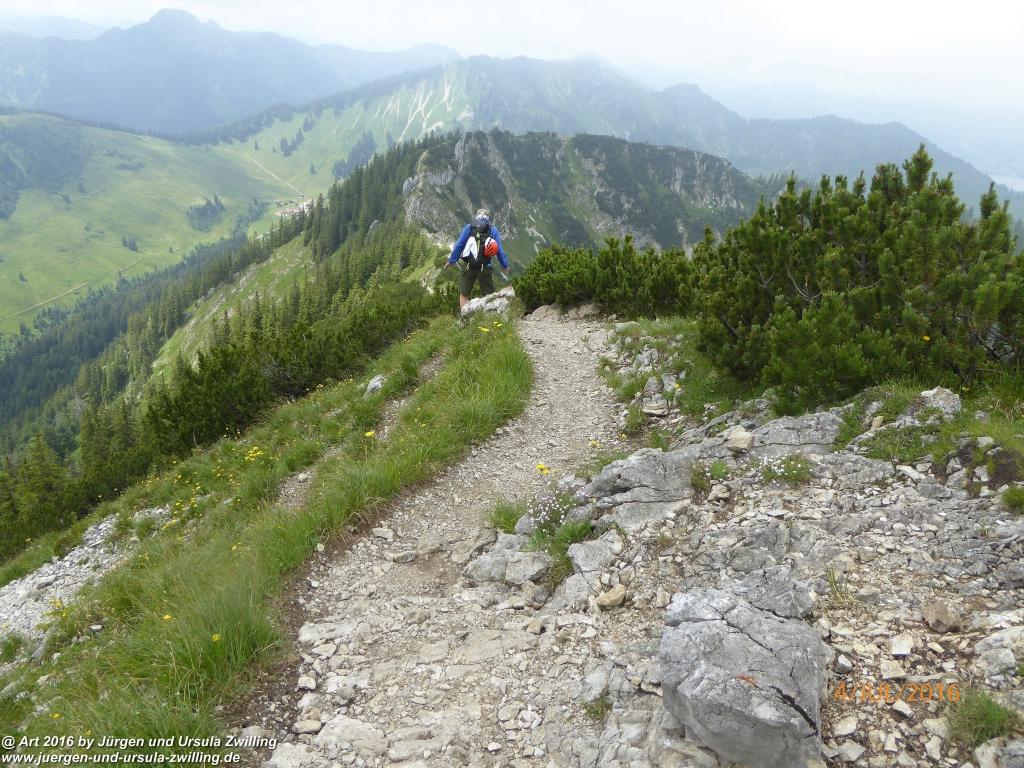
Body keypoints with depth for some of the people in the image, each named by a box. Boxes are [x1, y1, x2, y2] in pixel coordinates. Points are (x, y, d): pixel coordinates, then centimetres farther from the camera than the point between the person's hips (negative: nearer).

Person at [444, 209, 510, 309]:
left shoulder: (468, 228, 8)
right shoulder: (493, 230, 7)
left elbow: (459, 245, 5)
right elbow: (499, 249, 5)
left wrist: (451, 261, 13)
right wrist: (505, 265, 15)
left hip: (469, 266, 0)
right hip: (485, 267, 0)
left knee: (463, 294, 12)